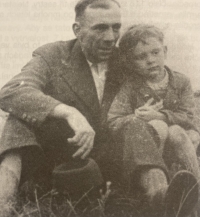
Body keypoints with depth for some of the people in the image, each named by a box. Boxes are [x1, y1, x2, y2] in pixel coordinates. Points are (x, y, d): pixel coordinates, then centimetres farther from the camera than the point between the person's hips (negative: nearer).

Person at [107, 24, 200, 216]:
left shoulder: (181, 82, 8)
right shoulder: (130, 87, 2)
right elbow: (113, 124, -6)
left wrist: (159, 116, -19)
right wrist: (136, 118, -21)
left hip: (180, 142, 1)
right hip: (144, 144, -1)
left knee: (176, 132, -31)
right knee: (158, 127, -32)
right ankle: (156, 188, -47)